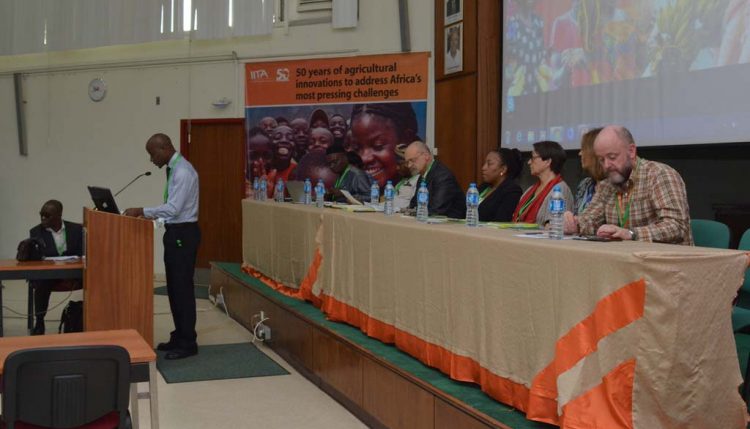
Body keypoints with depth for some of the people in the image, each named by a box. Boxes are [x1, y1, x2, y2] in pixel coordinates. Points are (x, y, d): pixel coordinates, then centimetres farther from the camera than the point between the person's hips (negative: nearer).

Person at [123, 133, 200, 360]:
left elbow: (173, 208, -24)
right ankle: (179, 337, 25)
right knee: (174, 287, 15)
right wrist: (146, 213, 10)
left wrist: (142, 211, -19)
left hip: (183, 233, -10)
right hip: (175, 232, 10)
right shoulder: (173, 169, 11)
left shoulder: (182, 171, -19)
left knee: (183, 287, -4)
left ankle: (188, 343, 4)